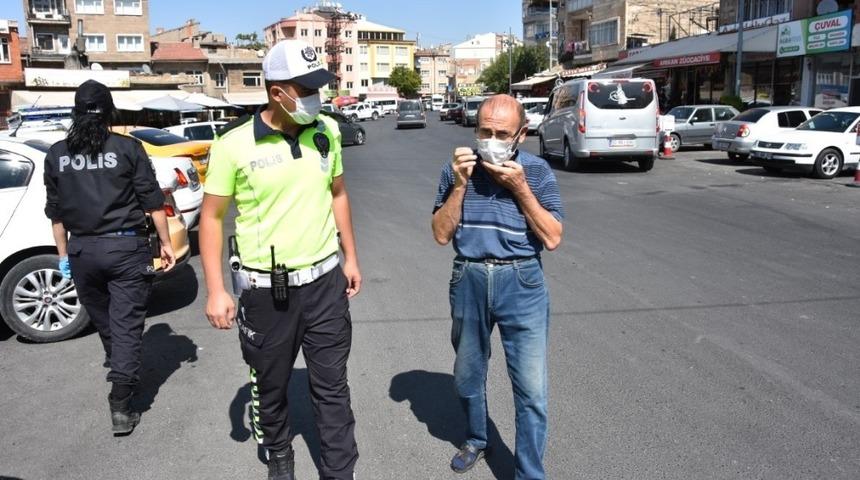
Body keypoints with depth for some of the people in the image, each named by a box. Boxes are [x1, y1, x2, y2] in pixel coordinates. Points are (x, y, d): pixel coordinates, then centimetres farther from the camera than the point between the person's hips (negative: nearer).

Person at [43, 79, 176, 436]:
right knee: (126, 324, 0)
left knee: (102, 319, 23)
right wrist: (165, 243, 3)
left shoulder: (57, 154, 4)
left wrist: (64, 255, 17)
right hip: (127, 247, -3)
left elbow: (56, 212, 9)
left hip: (82, 250, 3)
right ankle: (120, 406, -2)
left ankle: (118, 369, 46)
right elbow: (152, 200, -6)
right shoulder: (127, 148, -6)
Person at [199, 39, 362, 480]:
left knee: (332, 386, 9)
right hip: (265, 288, -2)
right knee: (270, 385, 17)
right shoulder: (234, 143, -13)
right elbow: (212, 217, -6)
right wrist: (216, 291, -10)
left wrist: (350, 257, 12)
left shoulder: (327, 131, 0)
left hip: (324, 280, 3)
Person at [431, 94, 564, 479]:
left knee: (531, 389, 0)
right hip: (469, 282, 2)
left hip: (521, 284, -2)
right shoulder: (457, 170, -1)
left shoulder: (537, 171, -5)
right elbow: (442, 235, -4)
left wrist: (520, 188, -18)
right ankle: (475, 440, 47)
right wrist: (460, 185, -15)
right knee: (467, 376, 20)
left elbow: (553, 239, -10)